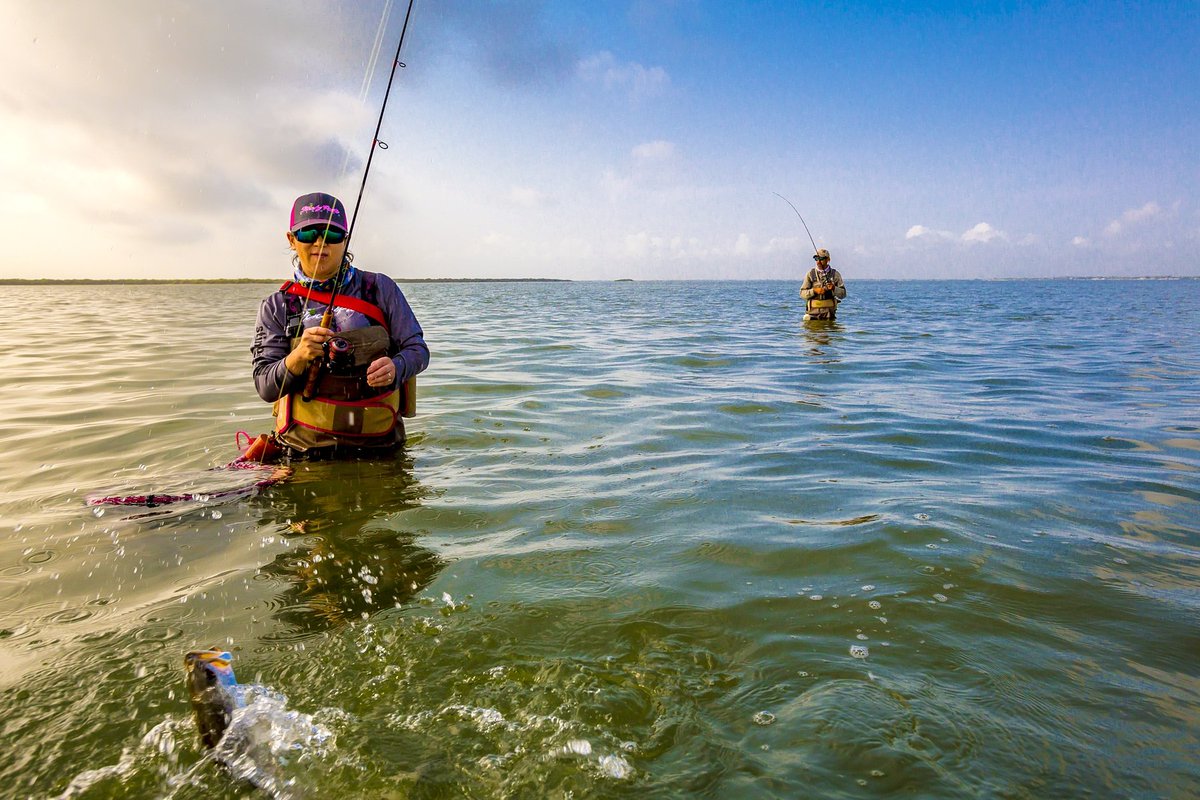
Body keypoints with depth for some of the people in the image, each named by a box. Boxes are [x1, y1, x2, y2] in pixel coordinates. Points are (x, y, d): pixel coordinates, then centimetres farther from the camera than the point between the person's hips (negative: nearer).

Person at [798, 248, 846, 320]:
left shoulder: (835, 274, 5)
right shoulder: (810, 274, 5)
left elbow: (843, 293, 2)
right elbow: (802, 293, 0)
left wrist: (834, 288, -17)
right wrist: (814, 291, -17)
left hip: (829, 312, 0)